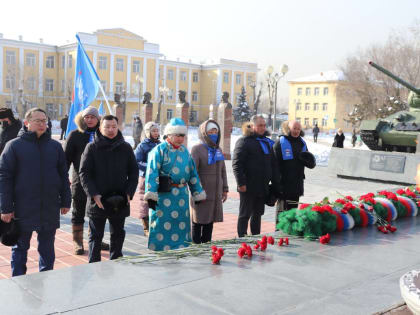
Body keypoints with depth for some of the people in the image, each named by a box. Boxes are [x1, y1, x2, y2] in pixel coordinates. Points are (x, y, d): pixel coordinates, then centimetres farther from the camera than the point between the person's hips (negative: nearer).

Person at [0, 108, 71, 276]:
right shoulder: (14, 145, -3)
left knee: (47, 248, 12)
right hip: (23, 208, -2)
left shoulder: (55, 146, 7)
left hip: (50, 208, 3)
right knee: (20, 247, 10)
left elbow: (63, 175, 11)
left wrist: (65, 201, 7)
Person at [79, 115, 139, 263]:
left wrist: (129, 193, -4)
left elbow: (133, 173, 8)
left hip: (120, 202, 3)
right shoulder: (92, 148, -2)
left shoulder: (126, 148, 5)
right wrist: (94, 194, -15)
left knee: (118, 235, 14)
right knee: (95, 236, 8)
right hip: (97, 201, -2)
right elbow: (84, 173, -4)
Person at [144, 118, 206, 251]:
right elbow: (152, 172, -14)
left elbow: (192, 173, 19)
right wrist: (151, 195, -22)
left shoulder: (185, 151, 14)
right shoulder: (159, 150, -6)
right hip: (163, 195, -6)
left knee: (182, 225, 12)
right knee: (162, 228, -2)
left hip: (182, 195, 6)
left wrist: (198, 193, 16)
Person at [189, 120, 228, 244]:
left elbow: (222, 171, 19)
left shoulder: (218, 150, 14)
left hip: (216, 194, 7)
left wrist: (225, 189, 15)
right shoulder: (197, 149, -8)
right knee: (198, 223, 1)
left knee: (210, 222, 12)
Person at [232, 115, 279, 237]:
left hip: (262, 187, 7)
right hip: (248, 187, -7)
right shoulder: (244, 141, -8)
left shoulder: (267, 142, 15)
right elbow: (236, 164, -14)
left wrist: (275, 183, 13)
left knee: (257, 214, 14)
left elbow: (272, 164, 20)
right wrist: (241, 183, -20)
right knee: (245, 215, 1)